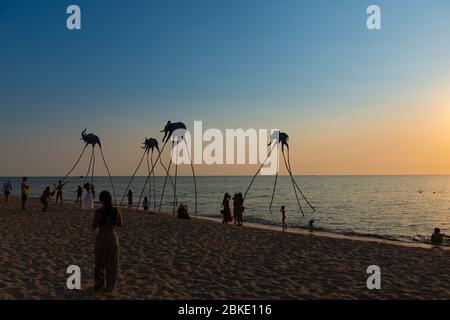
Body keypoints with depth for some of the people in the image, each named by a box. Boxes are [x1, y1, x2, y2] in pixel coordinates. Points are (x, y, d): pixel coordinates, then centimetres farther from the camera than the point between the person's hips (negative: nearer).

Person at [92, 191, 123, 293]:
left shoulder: (98, 212, -16)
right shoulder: (117, 211, -8)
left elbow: (94, 227, -4)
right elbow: (120, 225, 6)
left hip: (101, 238, -2)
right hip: (113, 238, 2)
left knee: (100, 263, 17)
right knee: (112, 264, 16)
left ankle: (99, 286, 26)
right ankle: (110, 286, 24)